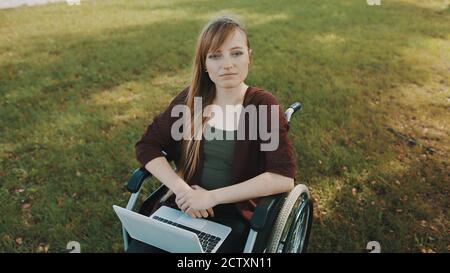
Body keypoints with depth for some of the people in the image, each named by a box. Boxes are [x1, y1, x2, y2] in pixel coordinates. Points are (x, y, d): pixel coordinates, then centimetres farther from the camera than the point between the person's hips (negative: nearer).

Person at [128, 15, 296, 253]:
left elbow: (283, 177, -18)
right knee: (138, 248, -18)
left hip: (235, 215, -2)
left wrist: (212, 197, -20)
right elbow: (147, 146, 1)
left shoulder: (264, 105, -8)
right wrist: (181, 189, -15)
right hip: (184, 205, 3)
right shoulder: (191, 98, 2)